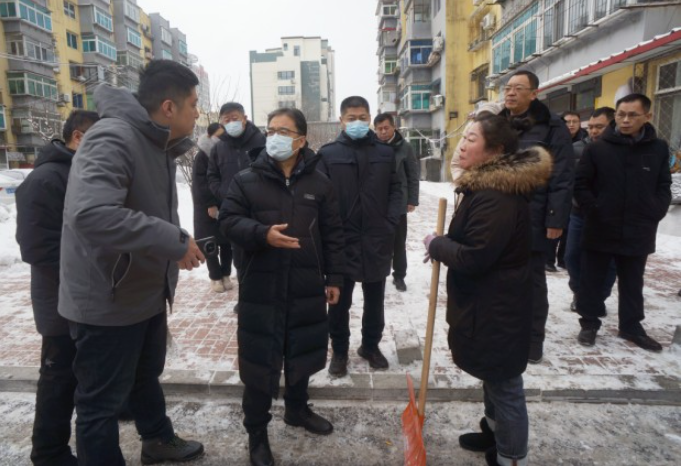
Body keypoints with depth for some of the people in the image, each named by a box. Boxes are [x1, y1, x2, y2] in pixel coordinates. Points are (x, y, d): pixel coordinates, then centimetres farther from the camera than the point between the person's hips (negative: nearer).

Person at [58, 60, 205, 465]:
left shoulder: (157, 143, 7)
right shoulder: (112, 139, -24)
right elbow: (92, 214, -41)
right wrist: (175, 240, -35)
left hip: (148, 293, 10)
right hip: (108, 301, -10)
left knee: (147, 376, 28)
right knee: (102, 402, 10)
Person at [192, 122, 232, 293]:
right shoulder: (201, 156, -2)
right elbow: (199, 183, -8)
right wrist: (210, 204, -16)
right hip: (208, 207, -3)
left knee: (227, 241, 3)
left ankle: (225, 274, 16)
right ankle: (215, 277, 12)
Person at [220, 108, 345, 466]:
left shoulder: (318, 183, 4)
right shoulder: (246, 180, -1)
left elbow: (333, 234, 6)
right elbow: (229, 221, -5)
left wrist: (334, 278, 4)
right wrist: (263, 234, -23)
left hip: (307, 288, 2)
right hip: (261, 289, -2)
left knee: (302, 354, 18)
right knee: (259, 361, 6)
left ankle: (297, 409, 43)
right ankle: (256, 432, 26)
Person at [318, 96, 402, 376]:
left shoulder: (385, 152, 8)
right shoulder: (327, 154, -1)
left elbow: (396, 190, 7)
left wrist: (391, 223, -6)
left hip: (377, 240, 3)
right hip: (340, 240, -2)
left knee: (375, 300, 16)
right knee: (339, 301, 10)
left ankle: (371, 346, 36)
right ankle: (339, 351, 28)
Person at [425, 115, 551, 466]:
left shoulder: (496, 197, -27)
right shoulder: (489, 185, 9)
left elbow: (472, 257, -29)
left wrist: (435, 244, -13)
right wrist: (444, 245, 3)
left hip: (495, 309, -11)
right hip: (489, 303, 11)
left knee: (504, 385, 8)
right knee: (494, 379, 27)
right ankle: (495, 431, 49)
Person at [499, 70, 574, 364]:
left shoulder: (551, 127, -7)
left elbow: (563, 178, -11)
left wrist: (556, 219, -16)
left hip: (532, 221, -5)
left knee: (532, 283, 8)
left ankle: (533, 342, 23)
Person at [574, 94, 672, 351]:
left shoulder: (659, 149, 3)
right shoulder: (597, 148, -3)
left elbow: (664, 187, 9)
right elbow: (580, 185, -2)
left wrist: (655, 213, -3)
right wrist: (594, 210, -10)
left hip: (638, 231, 2)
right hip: (600, 230, -2)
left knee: (632, 283, 15)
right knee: (592, 280, 8)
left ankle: (631, 326, 30)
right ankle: (589, 323, 22)